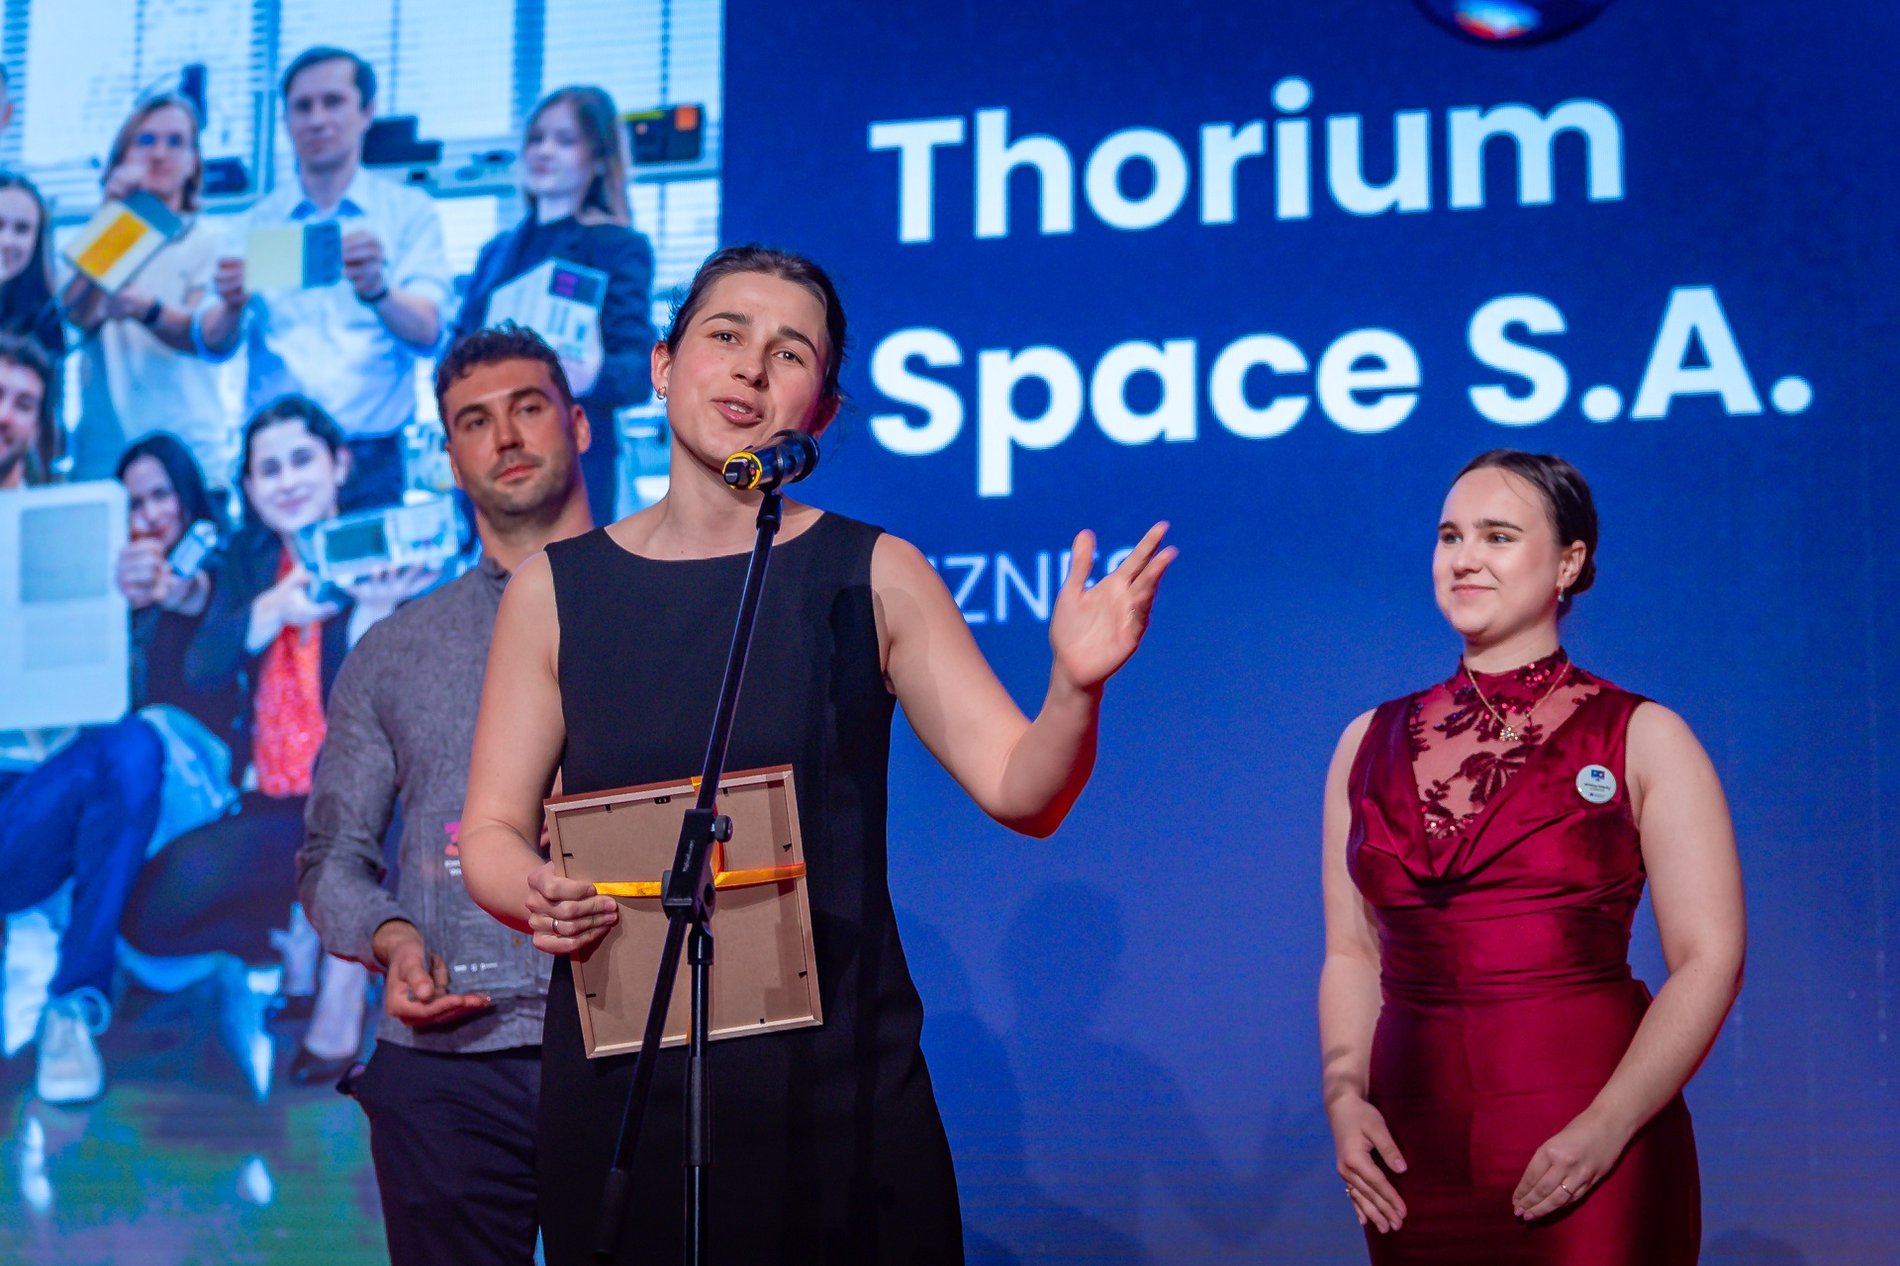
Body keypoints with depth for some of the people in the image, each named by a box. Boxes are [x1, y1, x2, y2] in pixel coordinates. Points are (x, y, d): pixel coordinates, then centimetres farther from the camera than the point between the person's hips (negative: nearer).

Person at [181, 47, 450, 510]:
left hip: (370, 459, -1)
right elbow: (212, 345, 0)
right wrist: (231, 307, -22)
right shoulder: (257, 224, 10)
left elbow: (426, 333, -9)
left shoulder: (409, 213, 5)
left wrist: (377, 290, -30)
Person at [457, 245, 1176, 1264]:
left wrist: (1074, 689, -22)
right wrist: (538, 897, -15)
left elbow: (1019, 790, -2)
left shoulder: (874, 577, 2)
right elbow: (491, 831, 7)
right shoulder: (554, 590, 5)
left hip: (835, 1076, 0)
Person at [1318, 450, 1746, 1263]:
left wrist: (1609, 1126, -16)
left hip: (1587, 1160, -3)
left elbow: (1709, 959, -6)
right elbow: (1353, 951, 12)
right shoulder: (1371, 744, 10)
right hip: (1415, 1156, 3)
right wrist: (1344, 1094, -4)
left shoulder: (1643, 740, 0)